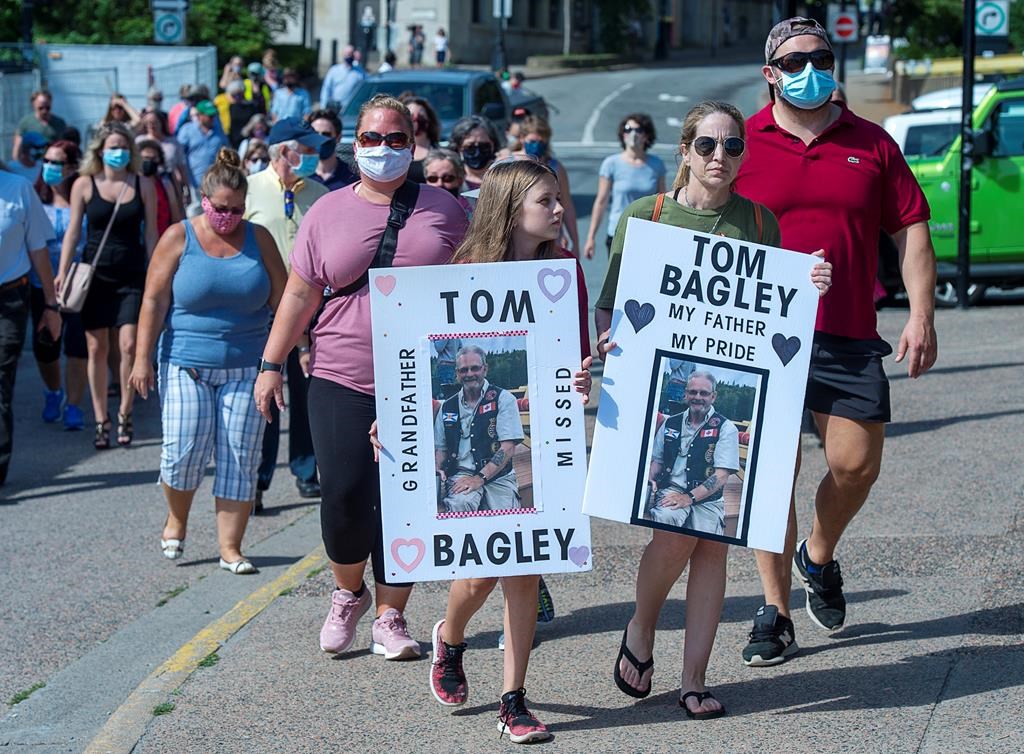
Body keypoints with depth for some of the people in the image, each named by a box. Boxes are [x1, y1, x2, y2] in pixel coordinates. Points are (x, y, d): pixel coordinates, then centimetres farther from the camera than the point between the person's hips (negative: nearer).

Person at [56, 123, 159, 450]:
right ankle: (101, 420, 12)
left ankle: (124, 414, 9)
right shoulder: (84, 185, 1)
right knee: (97, 348, 2)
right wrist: (62, 272, -3)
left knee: (130, 346, -9)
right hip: (95, 274, 0)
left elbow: (150, 233, 6)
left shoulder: (143, 185, 3)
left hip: (132, 275, 0)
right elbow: (73, 231, 4)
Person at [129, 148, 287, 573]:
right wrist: (143, 358, -6)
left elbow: (282, 299, 9)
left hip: (245, 367, 2)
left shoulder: (258, 239, 6)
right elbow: (154, 301, -1)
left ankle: (230, 548, 6)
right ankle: (176, 521, 20)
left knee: (240, 458, -2)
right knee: (185, 450, -9)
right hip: (186, 365, -1)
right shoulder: (178, 239, 0)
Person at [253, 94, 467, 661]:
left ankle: (390, 616, 18)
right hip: (342, 384, 0)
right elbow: (300, 295, 9)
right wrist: (272, 364, 6)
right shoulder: (328, 212, 7)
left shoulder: (442, 209, 6)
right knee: (344, 497, -9)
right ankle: (348, 594, 18)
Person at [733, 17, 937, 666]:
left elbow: (911, 230, 10)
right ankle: (776, 613, 8)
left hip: (849, 338, 2)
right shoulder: (744, 145, 3)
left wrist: (922, 316, 1)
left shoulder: (871, 144, 9)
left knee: (857, 465, -1)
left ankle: (819, 557, 31)